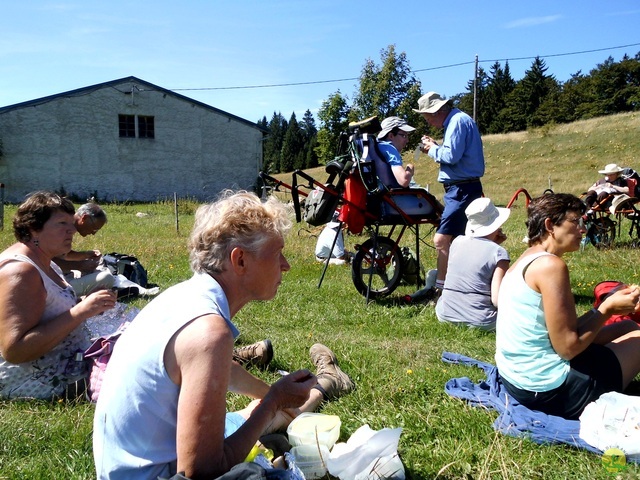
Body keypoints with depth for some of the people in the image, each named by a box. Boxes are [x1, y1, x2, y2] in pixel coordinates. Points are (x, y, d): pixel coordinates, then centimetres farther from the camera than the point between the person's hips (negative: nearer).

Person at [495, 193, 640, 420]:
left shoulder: (526, 261, 10)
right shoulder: (550, 265, -19)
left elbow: (560, 331, 11)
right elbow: (568, 347, -20)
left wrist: (606, 306, 6)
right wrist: (608, 309, -7)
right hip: (549, 390, -9)